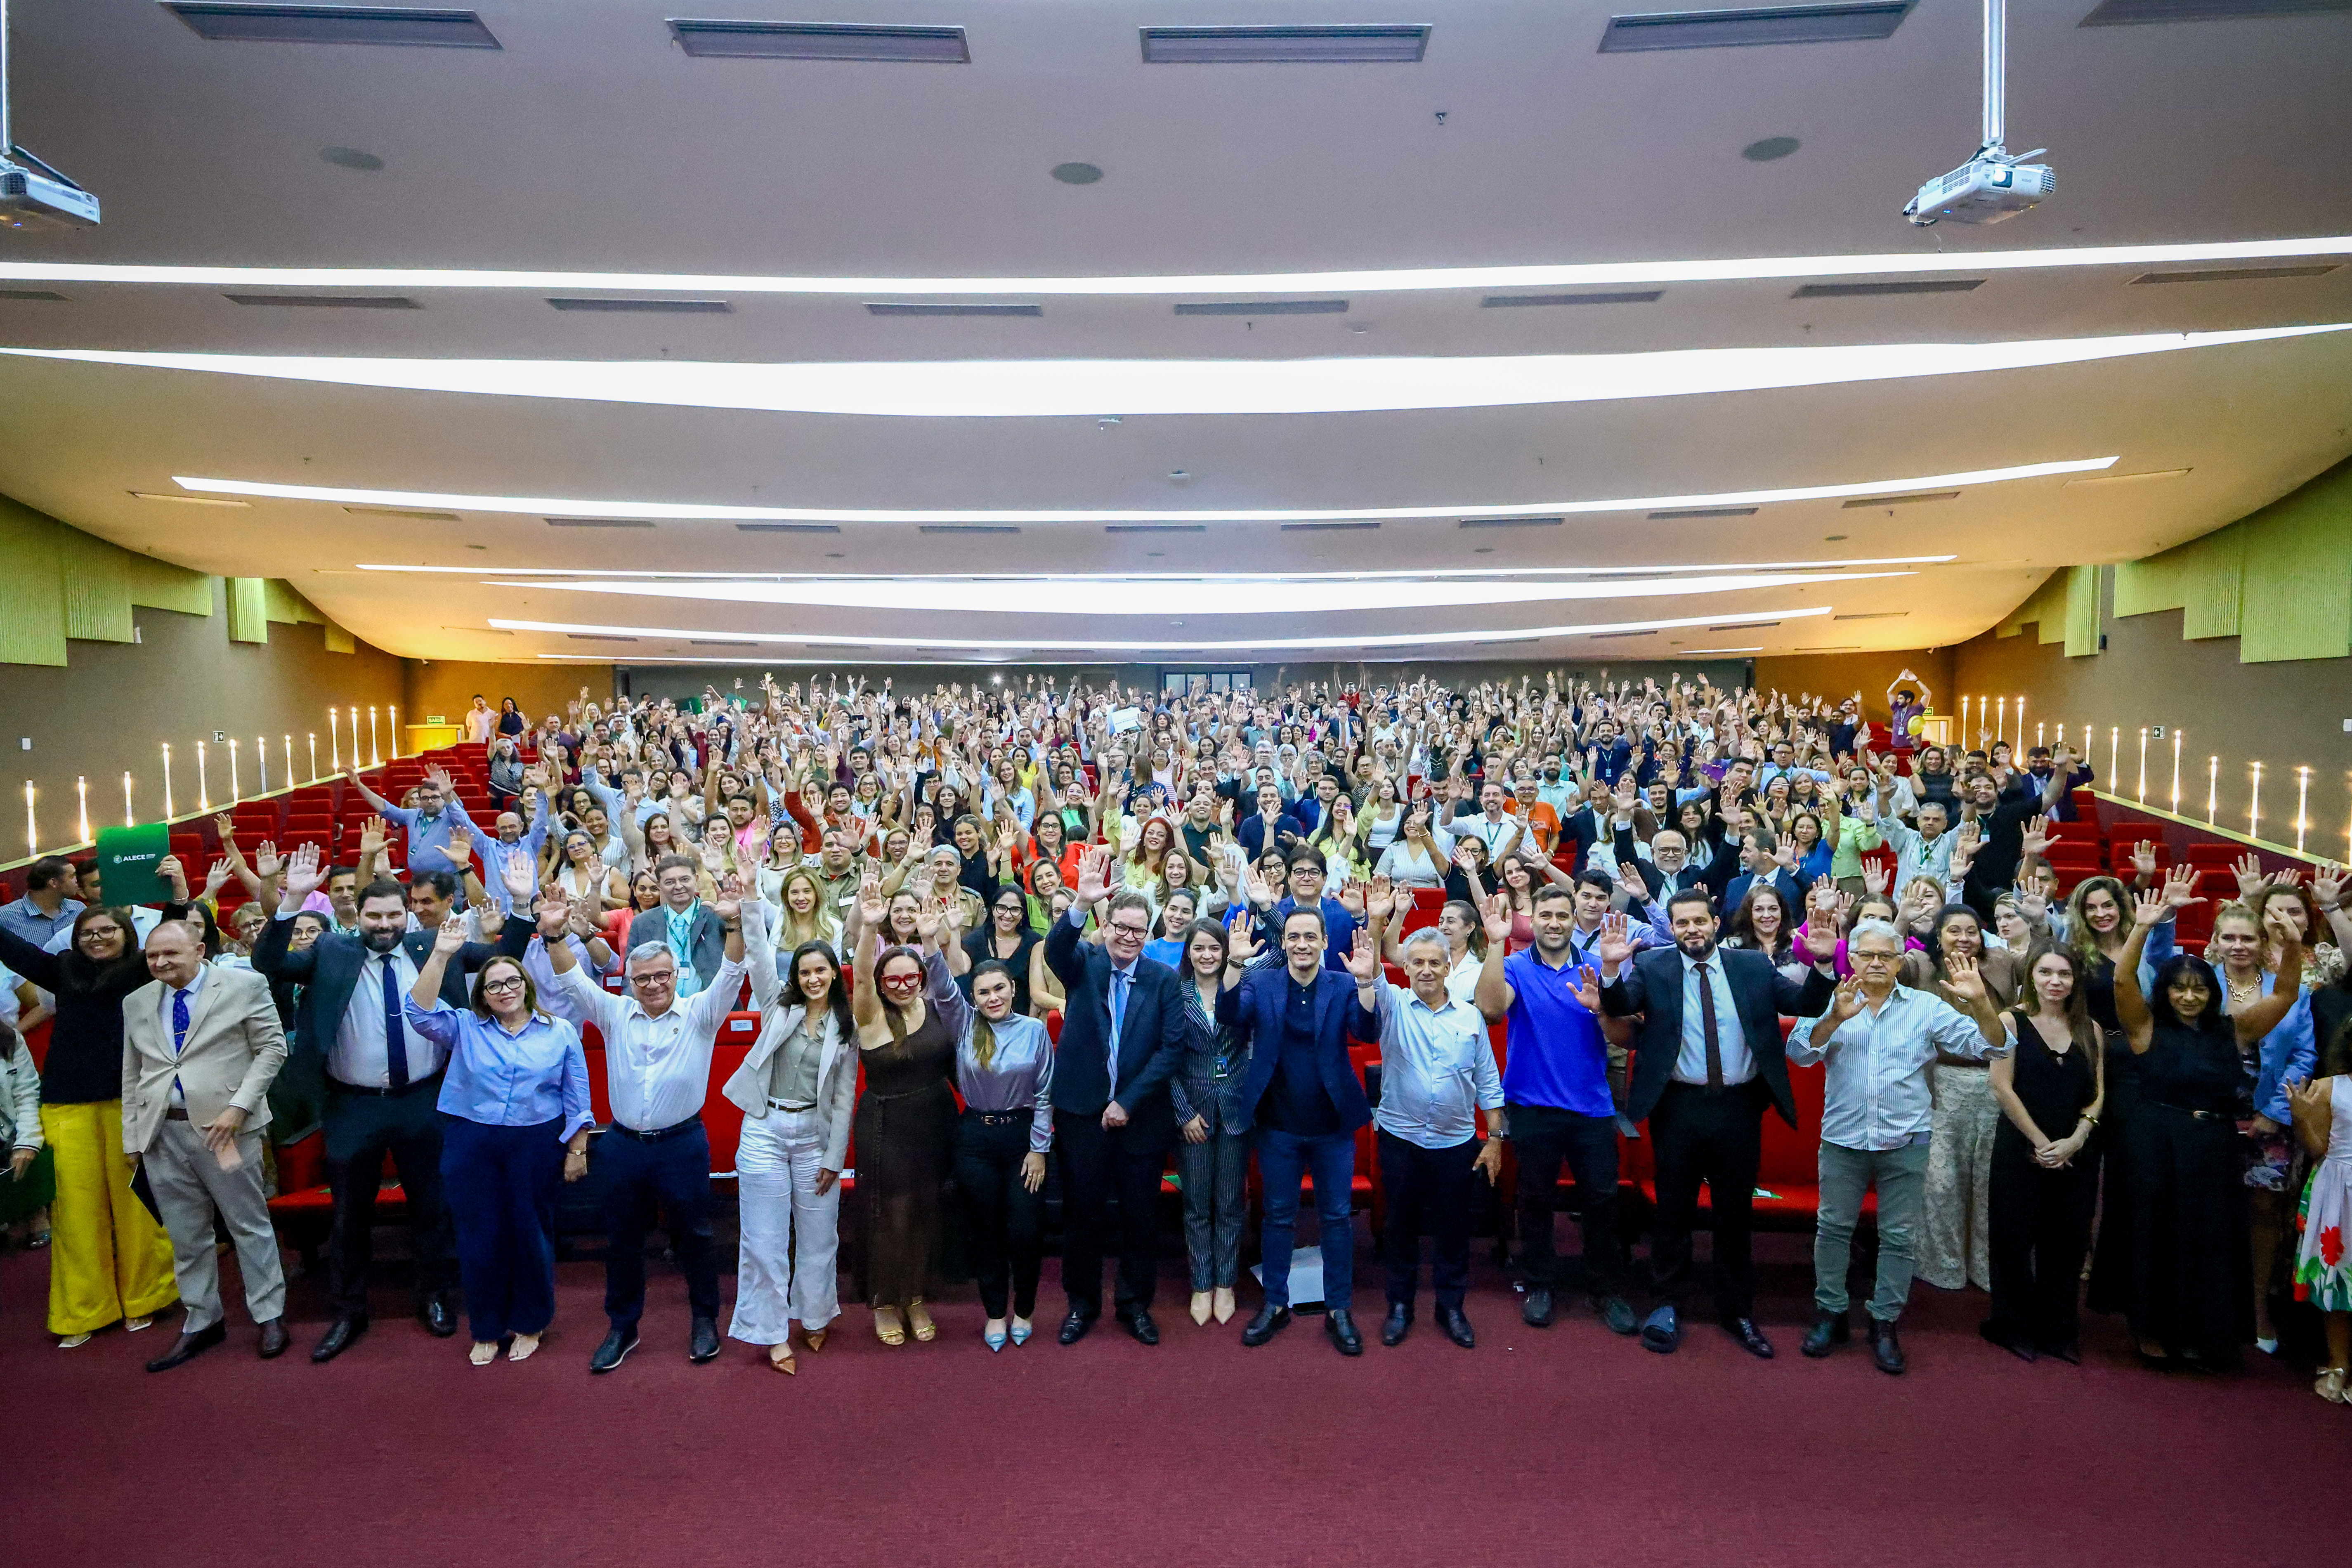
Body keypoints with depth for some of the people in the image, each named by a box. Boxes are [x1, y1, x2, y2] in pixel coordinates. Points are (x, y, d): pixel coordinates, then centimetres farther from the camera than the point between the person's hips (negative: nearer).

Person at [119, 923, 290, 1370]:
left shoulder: (244, 985, -3)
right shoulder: (136, 1003, 12)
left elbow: (273, 1048, -4)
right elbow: (132, 1076, 16)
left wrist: (239, 1106, -13)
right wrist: (132, 1137, 10)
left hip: (223, 1125, -4)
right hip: (161, 1132, 4)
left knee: (249, 1225, 4)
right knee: (185, 1234, 11)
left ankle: (269, 1316, 15)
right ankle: (201, 1322, 25)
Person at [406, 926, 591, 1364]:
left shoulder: (559, 1032, 2)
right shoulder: (465, 1028, 5)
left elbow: (577, 1098, 4)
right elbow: (421, 1013, -13)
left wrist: (577, 1150, 0)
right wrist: (440, 956, -19)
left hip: (536, 1146, -1)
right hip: (470, 1146, 1)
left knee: (530, 1232, 8)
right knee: (479, 1236, 8)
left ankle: (529, 1324, 27)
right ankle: (486, 1331, 26)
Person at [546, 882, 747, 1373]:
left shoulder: (700, 1014, -4)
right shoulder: (614, 1014, 4)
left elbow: (731, 975, -17)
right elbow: (573, 981, -3)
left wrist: (732, 924, -33)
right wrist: (553, 935, -20)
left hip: (682, 1144, -2)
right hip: (622, 1144, 3)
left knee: (693, 1236, 9)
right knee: (623, 1240, 15)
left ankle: (705, 1321, 27)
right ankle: (622, 1328, 31)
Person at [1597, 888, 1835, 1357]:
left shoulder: (1753, 966, 3)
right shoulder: (1652, 967, -3)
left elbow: (1804, 1004, -1)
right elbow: (1618, 1006, -14)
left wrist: (1822, 964, -18)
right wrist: (1612, 968, -32)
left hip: (1740, 1108, 2)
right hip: (1679, 1107, -1)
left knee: (1736, 1213, 14)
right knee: (1674, 1211, 11)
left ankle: (1737, 1311, 32)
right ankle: (1668, 1305, 28)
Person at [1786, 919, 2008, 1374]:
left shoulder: (1927, 1007, 1)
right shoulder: (1832, 1004, -3)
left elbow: (1989, 1045, -6)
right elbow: (1800, 1052, -15)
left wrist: (1980, 1002, -24)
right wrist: (1835, 1018, -32)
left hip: (1906, 1140, 0)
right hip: (1843, 1137, 0)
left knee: (1899, 1237, 8)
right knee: (1833, 1228, 9)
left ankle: (1884, 1324, 22)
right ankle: (1830, 1315, 24)